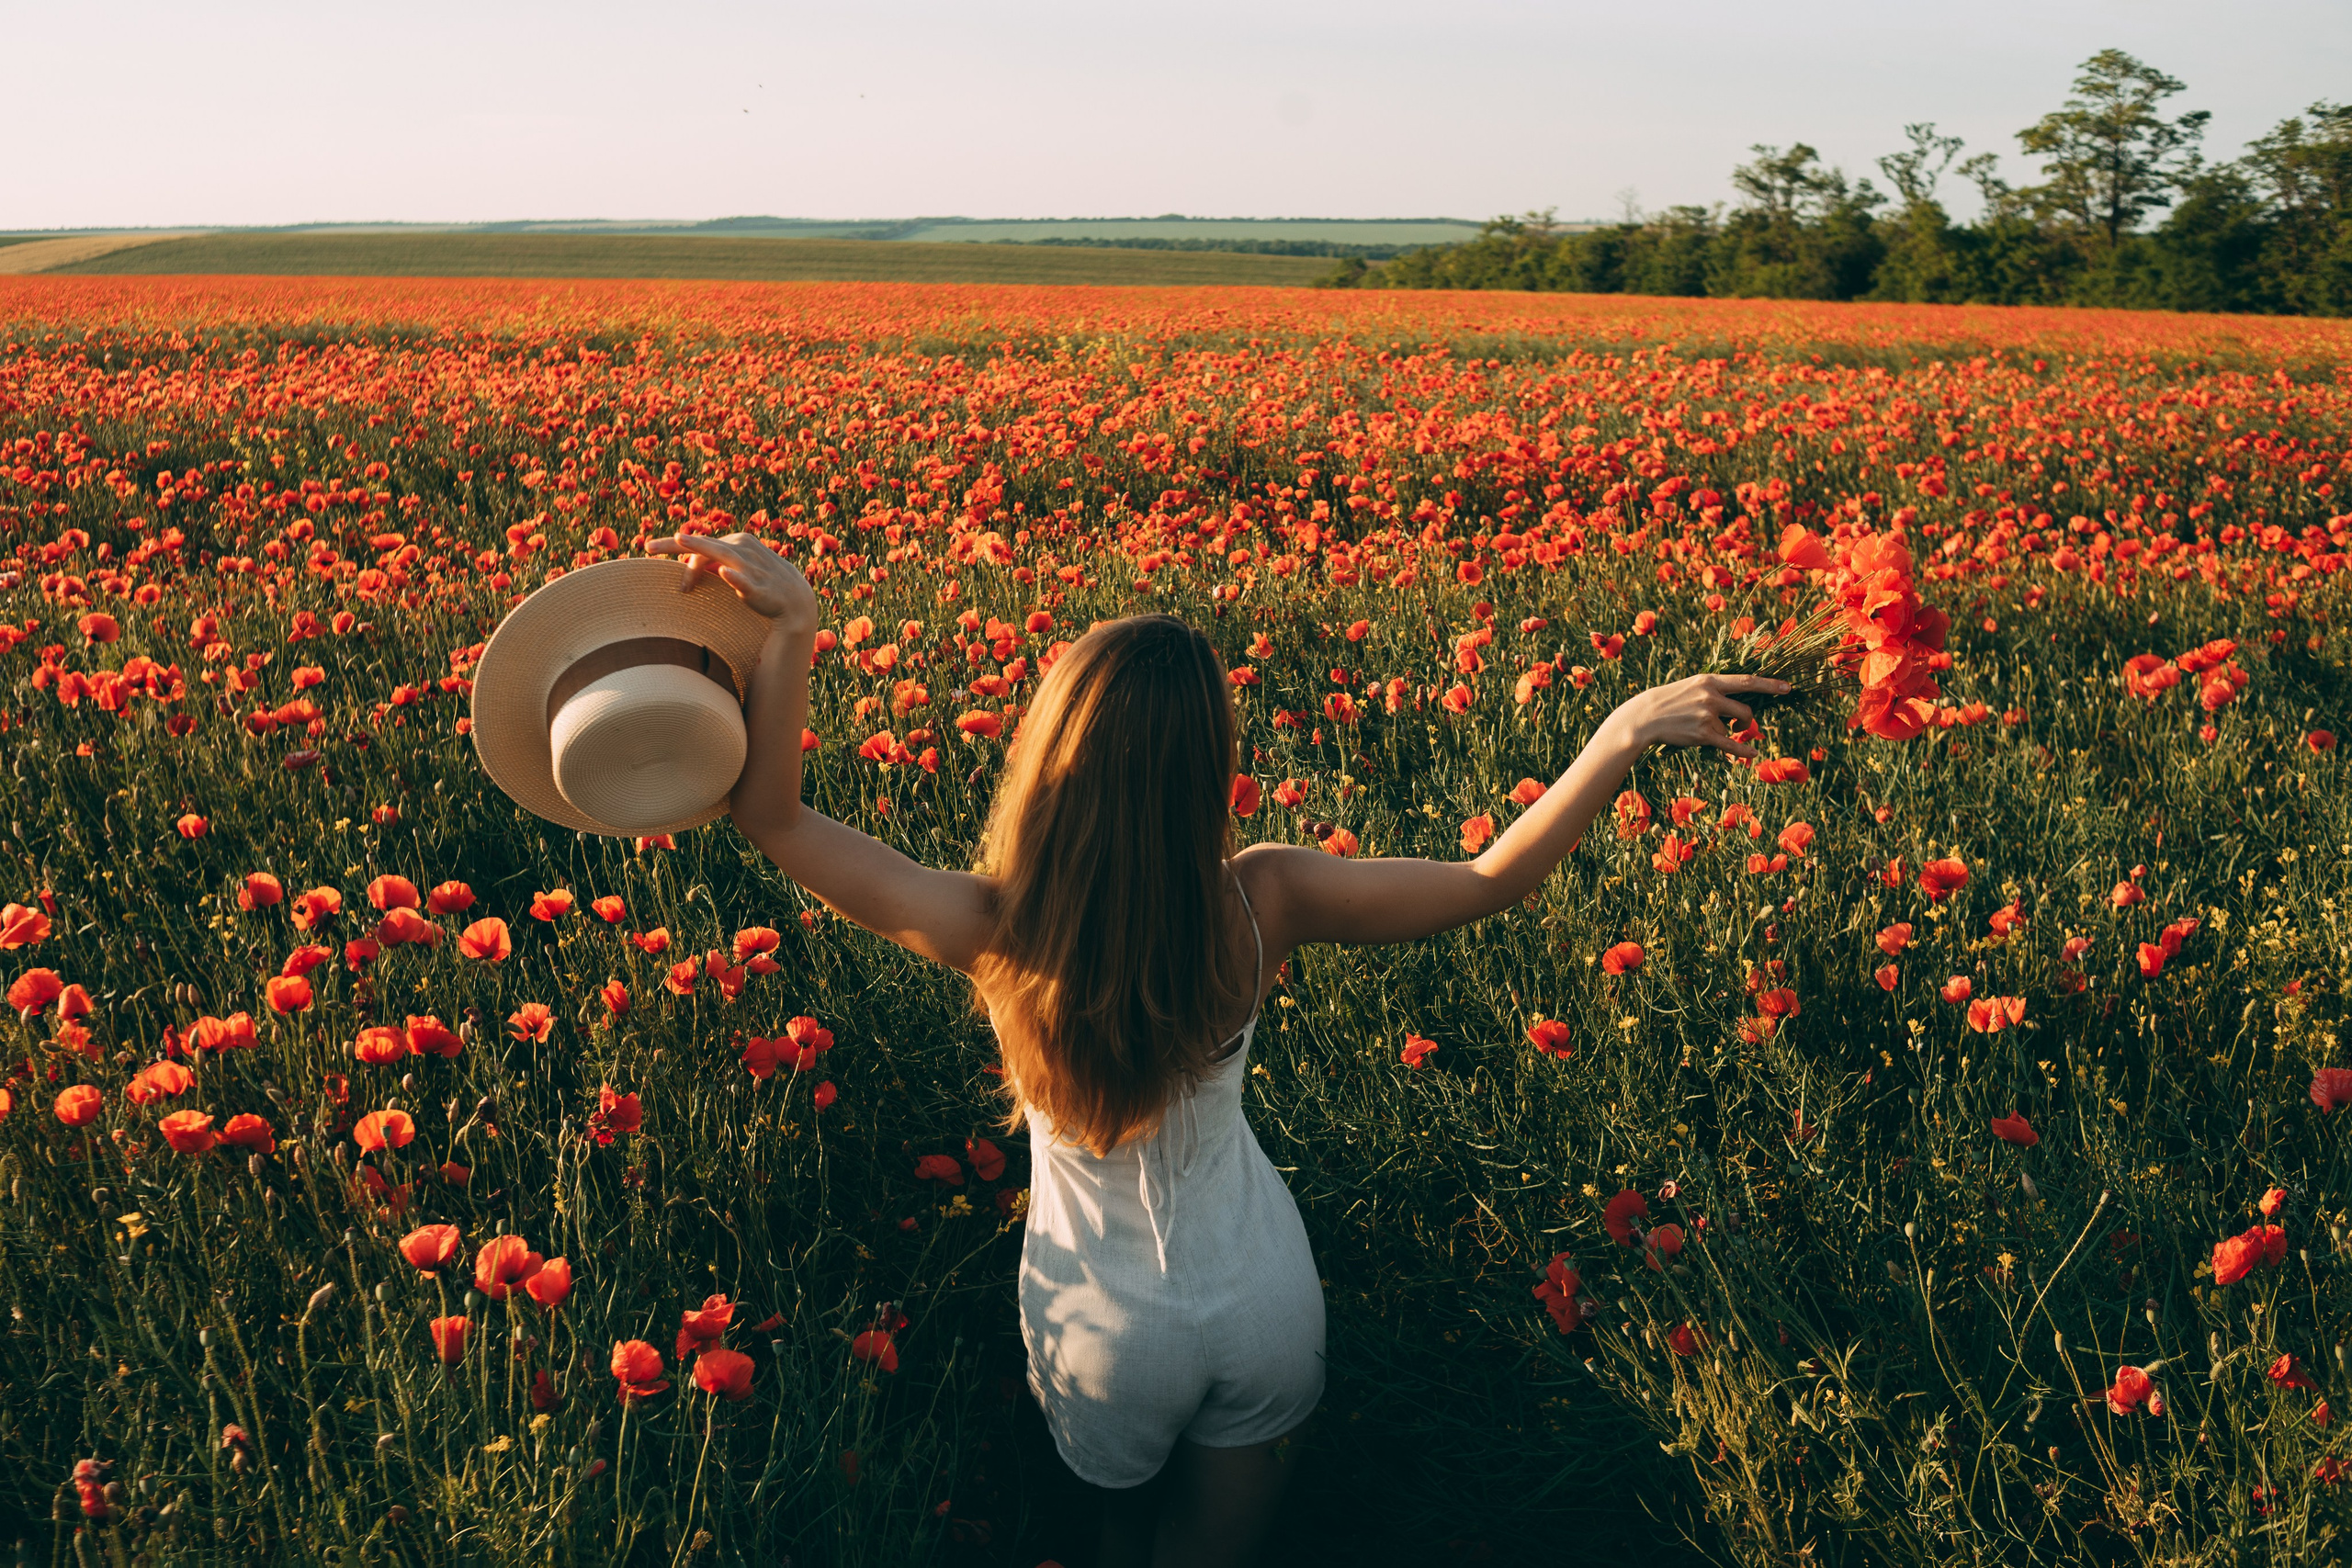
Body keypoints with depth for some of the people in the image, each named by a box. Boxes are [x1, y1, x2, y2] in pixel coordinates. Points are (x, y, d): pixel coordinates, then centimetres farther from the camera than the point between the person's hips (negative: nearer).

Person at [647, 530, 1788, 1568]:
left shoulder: (995, 933, -30)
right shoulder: (1263, 905, -26)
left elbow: (772, 814, -24)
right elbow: (1491, 880, -17)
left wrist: (791, 627, -31)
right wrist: (1626, 730, -14)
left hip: (1109, 1331, 1)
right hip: (1267, 1301, 0)